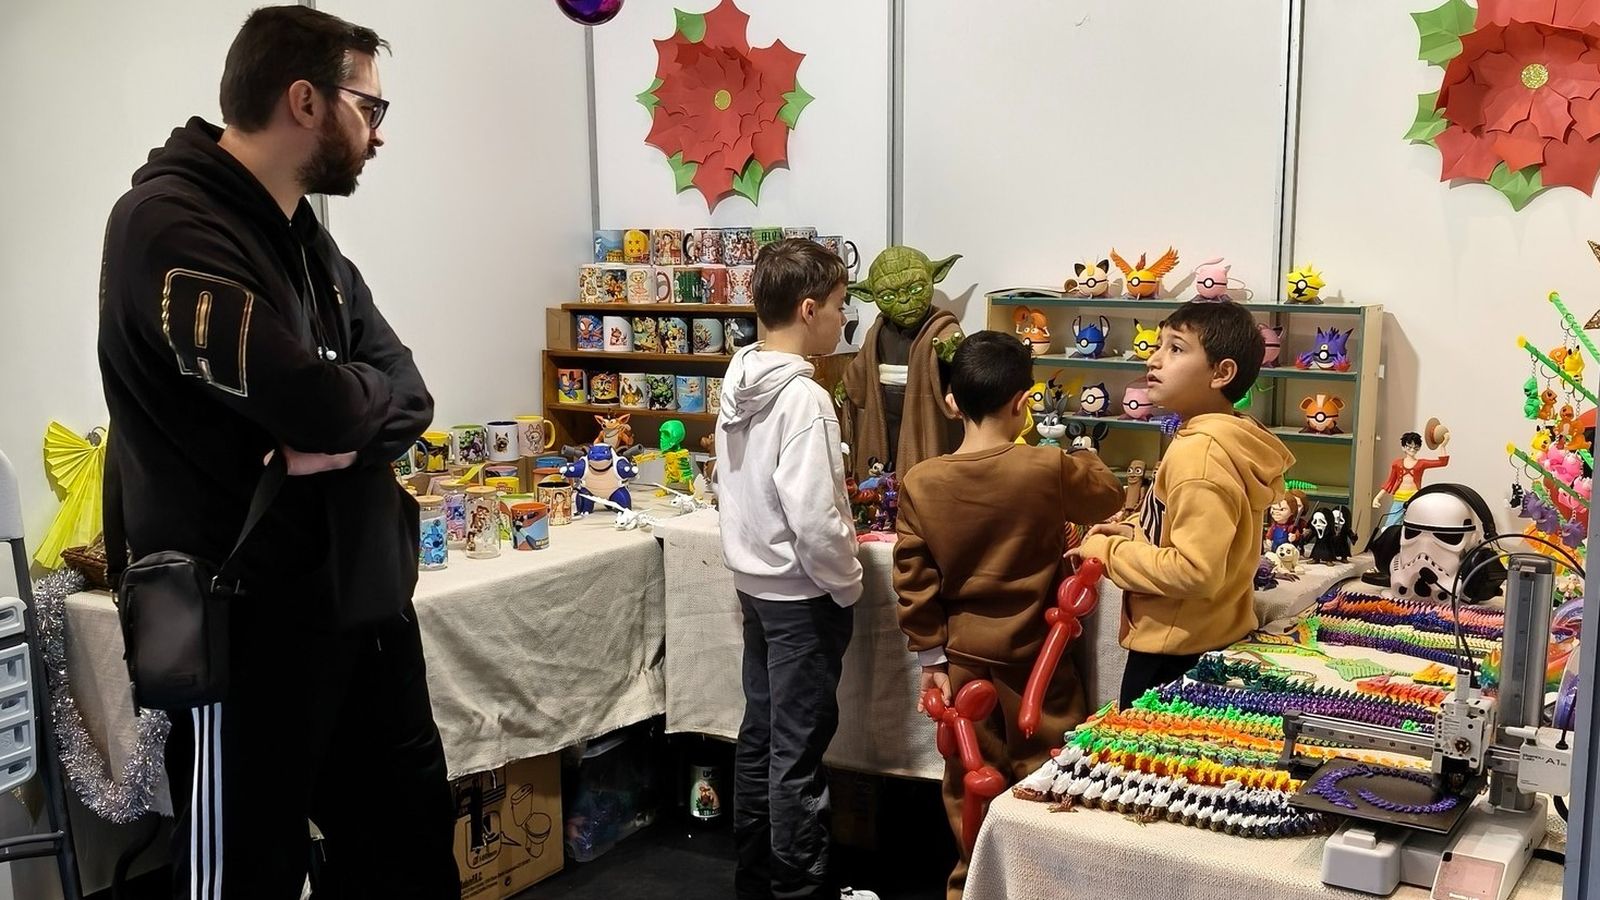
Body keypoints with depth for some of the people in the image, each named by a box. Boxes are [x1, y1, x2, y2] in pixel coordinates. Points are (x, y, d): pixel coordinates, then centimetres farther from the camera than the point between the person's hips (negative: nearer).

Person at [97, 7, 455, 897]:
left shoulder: (304, 235, 13)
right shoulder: (170, 225, -16)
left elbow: (409, 396, 7)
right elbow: (318, 405, -26)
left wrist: (347, 430, -15)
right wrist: (358, 395, -3)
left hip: (363, 596, 9)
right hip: (247, 616, -8)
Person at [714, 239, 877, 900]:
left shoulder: (739, 385, 4)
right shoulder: (803, 399, -23)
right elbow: (814, 519, -26)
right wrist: (848, 586, -12)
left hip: (755, 584, 9)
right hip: (802, 595, -9)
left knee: (760, 734, 17)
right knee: (799, 751, 2)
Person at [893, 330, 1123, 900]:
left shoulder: (921, 482, -10)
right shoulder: (1049, 470, -15)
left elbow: (913, 578, -7)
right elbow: (1109, 498, 6)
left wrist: (930, 653, 2)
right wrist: (1083, 460, 26)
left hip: (963, 656, 2)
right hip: (1034, 654, -2)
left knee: (971, 780, 15)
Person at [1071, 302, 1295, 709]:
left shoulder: (1198, 451, -24)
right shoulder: (1231, 440, 6)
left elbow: (1196, 571, -29)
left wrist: (1110, 552, -17)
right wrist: (1136, 536, 5)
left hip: (1175, 653, -10)